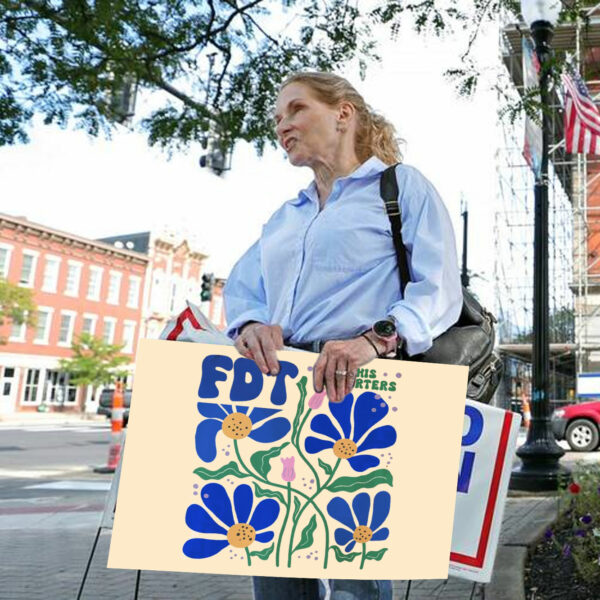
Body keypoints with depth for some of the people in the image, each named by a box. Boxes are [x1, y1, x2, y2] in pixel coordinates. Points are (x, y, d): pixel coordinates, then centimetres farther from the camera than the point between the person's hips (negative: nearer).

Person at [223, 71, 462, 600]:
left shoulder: (403, 186, 8)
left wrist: (377, 339, -24)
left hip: (359, 386, -6)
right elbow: (242, 285, 17)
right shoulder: (284, 216, 28)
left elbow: (439, 290, -6)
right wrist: (251, 323, -7)